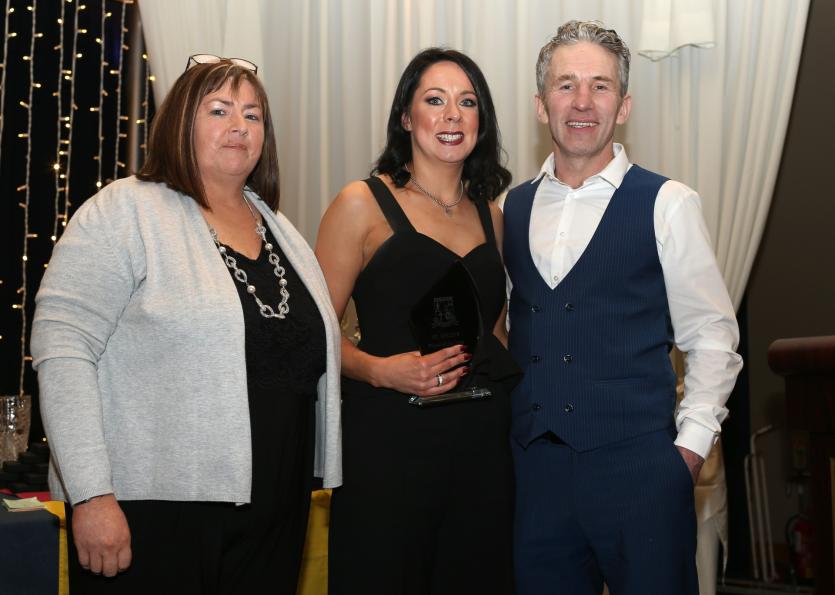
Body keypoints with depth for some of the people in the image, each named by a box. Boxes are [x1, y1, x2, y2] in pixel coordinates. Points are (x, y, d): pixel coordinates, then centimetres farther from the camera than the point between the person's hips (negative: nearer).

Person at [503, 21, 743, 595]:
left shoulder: (665, 204, -4)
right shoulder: (514, 206, 8)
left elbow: (712, 335, -1)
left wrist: (691, 445, -7)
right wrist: (504, 417, 8)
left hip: (637, 464, -3)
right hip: (533, 462, 4)